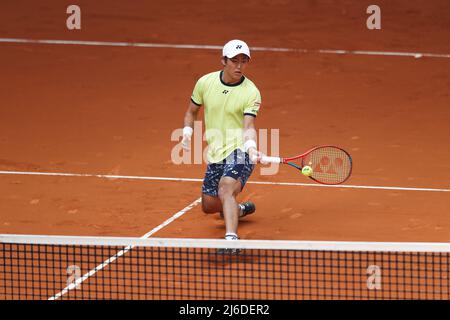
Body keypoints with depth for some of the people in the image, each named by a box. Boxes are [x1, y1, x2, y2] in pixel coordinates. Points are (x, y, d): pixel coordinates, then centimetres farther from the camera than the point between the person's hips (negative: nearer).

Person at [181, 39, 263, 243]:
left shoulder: (251, 92, -14)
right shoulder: (205, 82, -1)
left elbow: (249, 126, -24)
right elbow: (192, 111, 14)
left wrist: (252, 148, -44)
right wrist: (187, 132, -5)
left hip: (239, 152, -6)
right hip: (216, 154, 6)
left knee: (225, 189, -33)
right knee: (209, 205, 16)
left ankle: (231, 238, -45)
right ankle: (238, 210, 48)